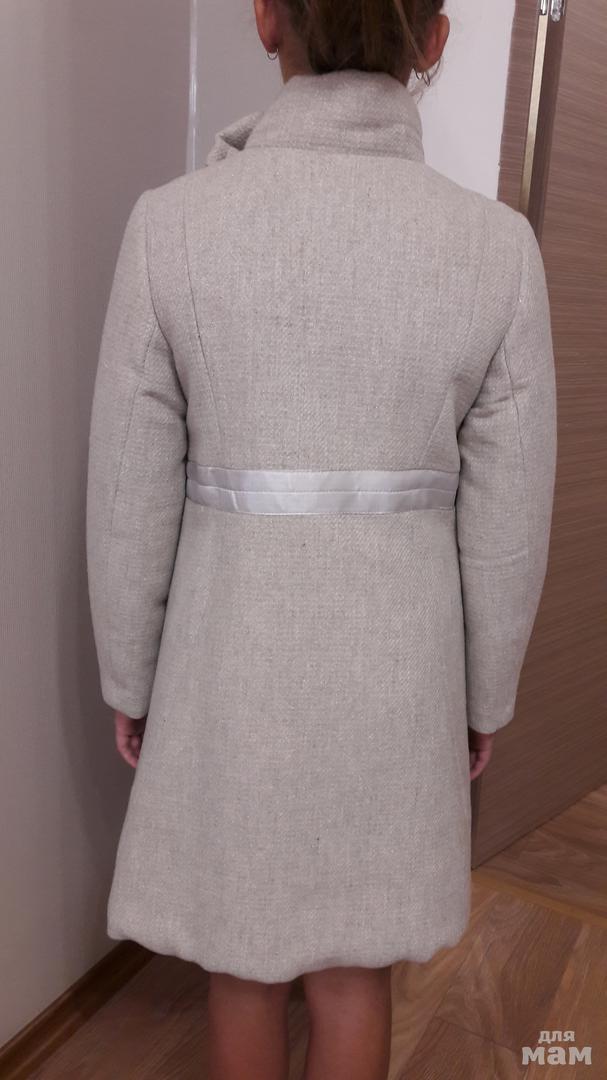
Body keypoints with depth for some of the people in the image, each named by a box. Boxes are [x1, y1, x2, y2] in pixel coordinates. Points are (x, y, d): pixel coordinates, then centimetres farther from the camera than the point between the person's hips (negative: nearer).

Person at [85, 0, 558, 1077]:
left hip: (235, 659, 0)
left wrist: (128, 679, 7)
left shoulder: (172, 223, -13)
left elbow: (129, 497, -8)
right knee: (352, 968, 24)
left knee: (242, 959, 24)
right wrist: (485, 695, 10)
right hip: (390, 665, 1)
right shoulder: (496, 245, -11)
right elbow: (506, 522, -6)